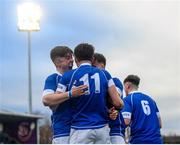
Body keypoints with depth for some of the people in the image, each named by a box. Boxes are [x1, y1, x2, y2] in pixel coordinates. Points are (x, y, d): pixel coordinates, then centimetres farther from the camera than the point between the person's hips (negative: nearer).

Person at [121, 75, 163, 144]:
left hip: (139, 141, -5)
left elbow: (126, 122, -13)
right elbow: (160, 124, 16)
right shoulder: (150, 99, 17)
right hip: (156, 140, 5)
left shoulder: (128, 99, -1)